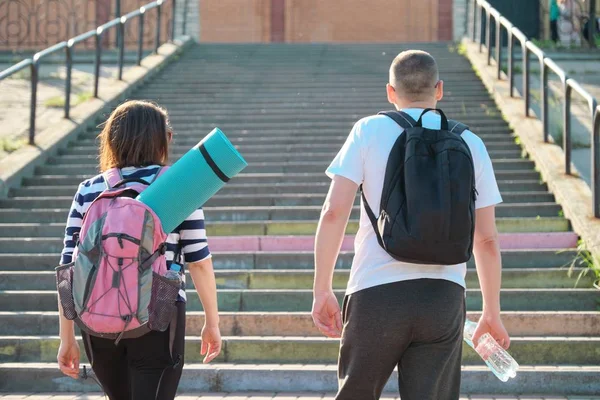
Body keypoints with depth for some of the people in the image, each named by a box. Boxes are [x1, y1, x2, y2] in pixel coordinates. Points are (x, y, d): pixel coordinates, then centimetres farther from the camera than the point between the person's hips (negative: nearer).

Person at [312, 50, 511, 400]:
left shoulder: (369, 131, 3)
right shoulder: (470, 144, 9)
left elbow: (334, 212, -5)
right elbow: (487, 239, 10)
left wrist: (322, 290, 0)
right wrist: (492, 312, 19)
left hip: (377, 291, -1)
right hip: (444, 295, 1)